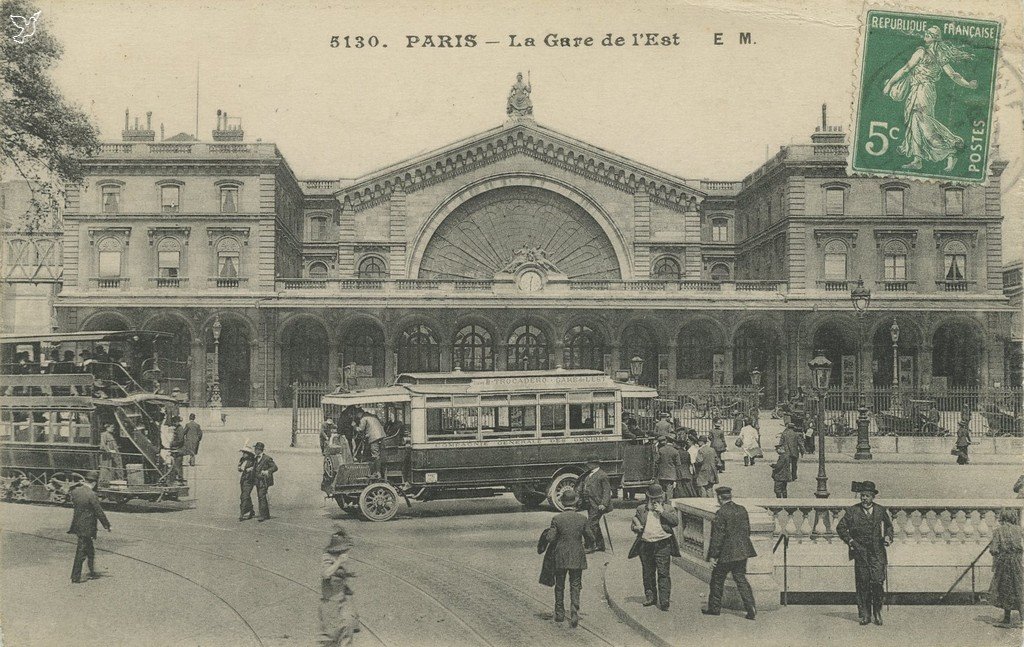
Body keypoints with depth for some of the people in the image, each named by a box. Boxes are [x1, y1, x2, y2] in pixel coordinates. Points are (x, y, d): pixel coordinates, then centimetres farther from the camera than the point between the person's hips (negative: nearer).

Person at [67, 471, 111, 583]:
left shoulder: (75, 490, -2)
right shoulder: (91, 495, -21)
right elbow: (99, 512, -14)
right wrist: (107, 525, -4)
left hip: (77, 524, 7)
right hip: (86, 527, -7)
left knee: (90, 550, 20)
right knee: (81, 552, 3)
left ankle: (92, 572, 31)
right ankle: (75, 577, 9)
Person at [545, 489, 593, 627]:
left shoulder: (556, 519, -10)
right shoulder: (583, 519, -5)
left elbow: (550, 538, -13)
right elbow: (591, 539, -1)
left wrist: (549, 532, 8)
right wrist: (584, 540, 20)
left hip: (560, 558, 0)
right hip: (577, 559, 0)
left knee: (559, 586, 16)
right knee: (575, 587, 7)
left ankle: (559, 614, 24)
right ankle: (574, 613, -6)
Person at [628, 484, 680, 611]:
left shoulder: (668, 508, 6)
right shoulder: (641, 509, 12)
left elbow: (675, 521, -8)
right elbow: (633, 523, 15)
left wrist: (662, 511, -13)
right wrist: (636, 527, -8)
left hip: (663, 545, -3)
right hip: (645, 545, 3)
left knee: (663, 573, -7)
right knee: (648, 574, 12)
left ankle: (664, 601, -5)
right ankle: (650, 597, 26)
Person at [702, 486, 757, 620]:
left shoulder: (721, 513, -17)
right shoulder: (742, 510, 4)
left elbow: (717, 536, -16)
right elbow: (747, 530, 12)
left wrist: (713, 555, -11)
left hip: (726, 553, -6)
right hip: (742, 551, 6)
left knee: (717, 579, 9)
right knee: (740, 578, 12)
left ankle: (714, 607, 19)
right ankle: (750, 607, 0)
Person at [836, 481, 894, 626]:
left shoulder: (881, 510, 8)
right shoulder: (852, 511, 2)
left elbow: (888, 525, 23)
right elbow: (840, 528, 7)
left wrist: (888, 537, 5)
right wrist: (850, 540, -4)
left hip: (877, 552, 1)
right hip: (860, 552, -1)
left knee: (878, 581, -9)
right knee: (862, 584, 0)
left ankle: (877, 613, 9)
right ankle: (865, 615, 8)